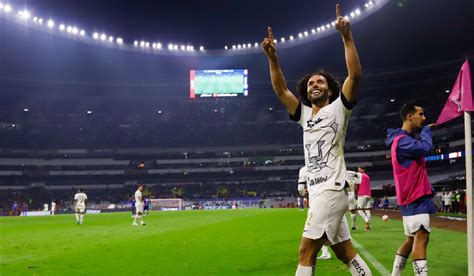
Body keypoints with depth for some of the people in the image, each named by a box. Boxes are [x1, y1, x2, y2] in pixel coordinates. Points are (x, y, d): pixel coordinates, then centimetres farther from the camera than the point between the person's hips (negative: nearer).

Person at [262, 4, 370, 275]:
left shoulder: (338, 109, 0)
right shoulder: (305, 114, 16)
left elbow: (355, 75, -14)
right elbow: (280, 90, 12)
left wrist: (347, 36, -17)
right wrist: (272, 57, 2)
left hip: (331, 190, -8)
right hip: (318, 192, 8)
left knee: (306, 252, -9)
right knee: (345, 252, 11)